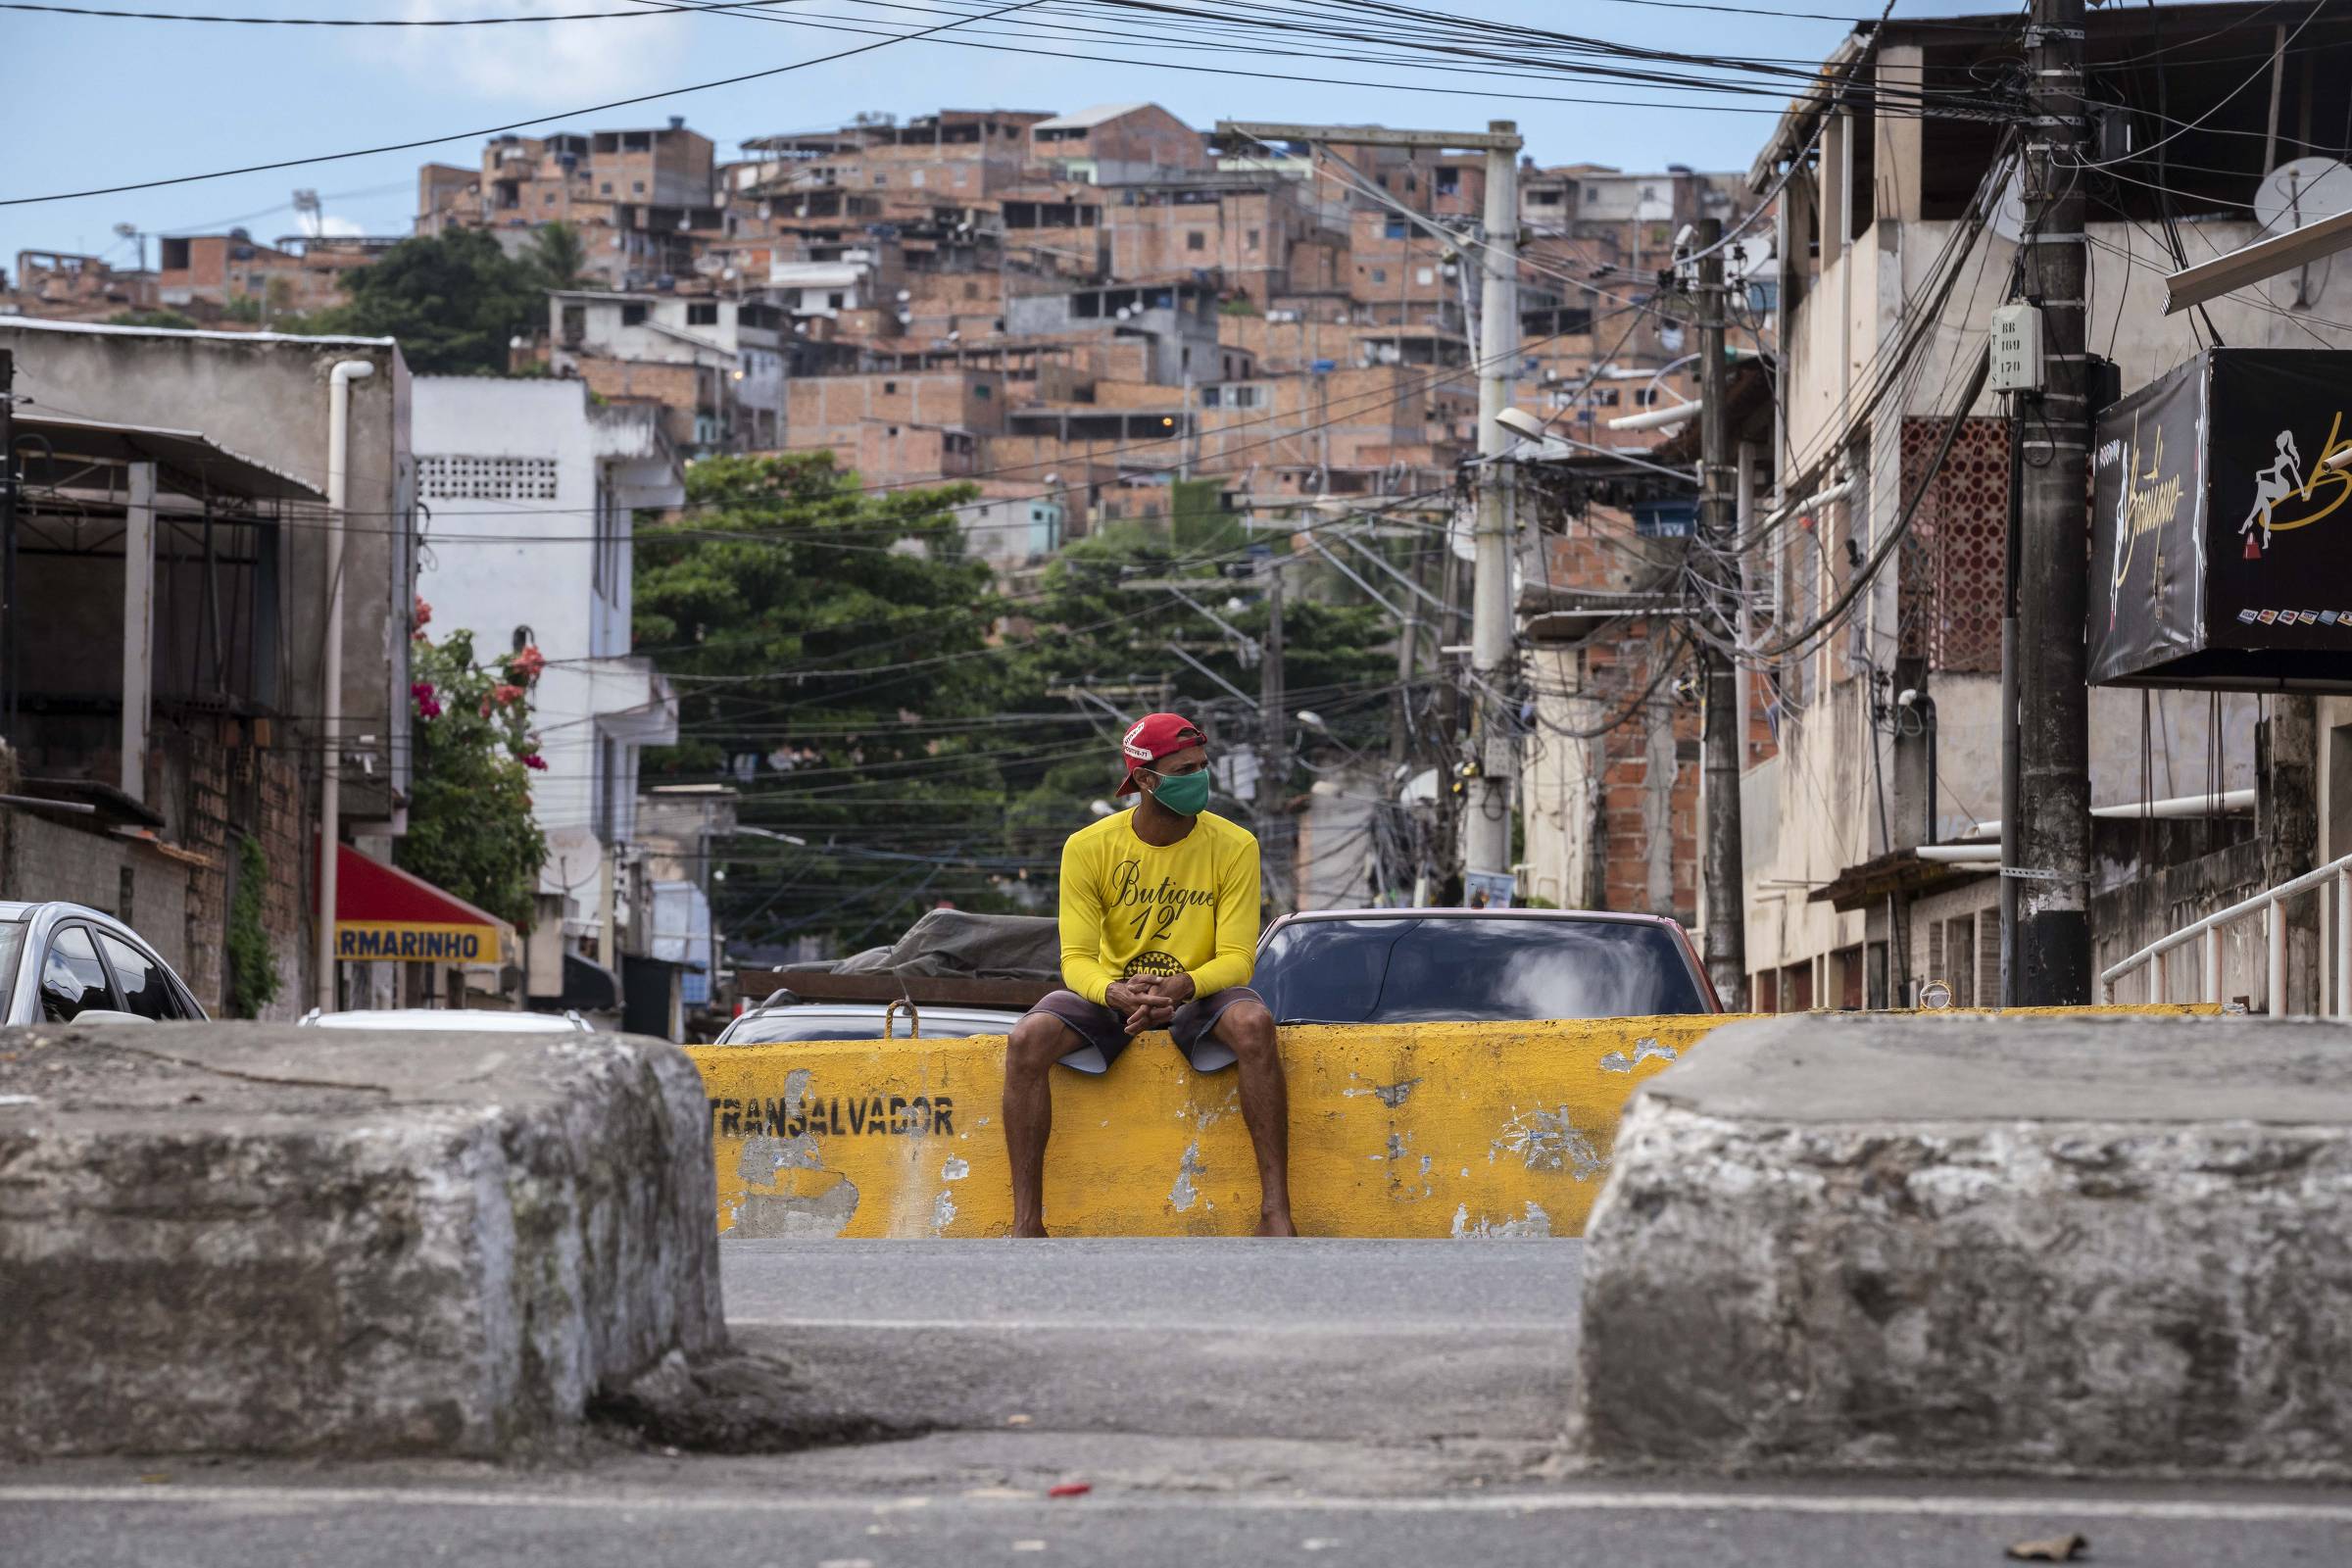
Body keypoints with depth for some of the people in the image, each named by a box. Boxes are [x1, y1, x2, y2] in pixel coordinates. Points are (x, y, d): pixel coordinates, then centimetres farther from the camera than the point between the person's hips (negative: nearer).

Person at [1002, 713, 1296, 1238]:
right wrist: (1113, 992, -35)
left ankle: (1275, 1210, -34)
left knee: (1254, 1025, -36)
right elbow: (1077, 958, -10)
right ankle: (1026, 1222, -24)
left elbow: (1237, 958, -12)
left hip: (1199, 994, -1)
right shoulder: (1089, 848, -7)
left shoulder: (1233, 845, -9)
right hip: (1111, 993, 1)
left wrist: (1181, 987, -34)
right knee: (1028, 1040, -28)